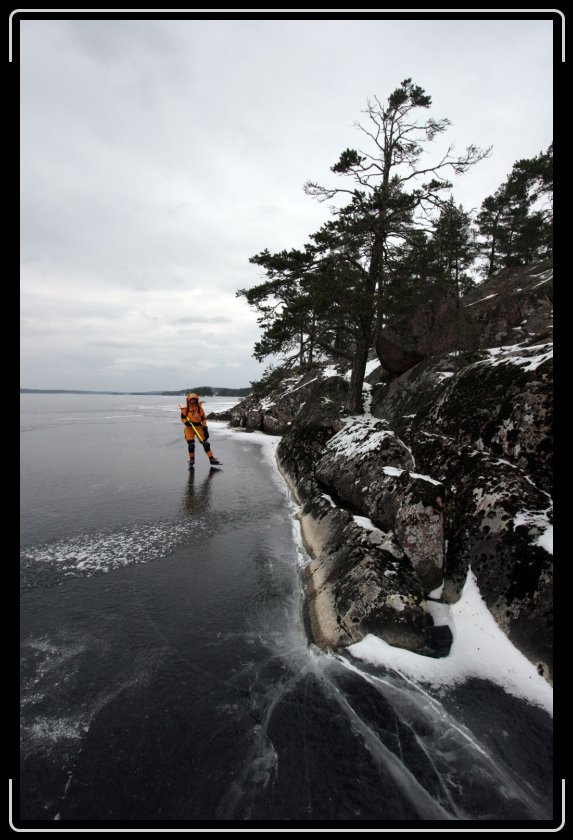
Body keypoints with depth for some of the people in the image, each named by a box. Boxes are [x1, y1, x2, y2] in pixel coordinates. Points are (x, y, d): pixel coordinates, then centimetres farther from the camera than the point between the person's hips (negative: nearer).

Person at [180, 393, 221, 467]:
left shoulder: (200, 408, -3)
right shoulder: (185, 408, -6)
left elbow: (204, 418, 3)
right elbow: (182, 417, 4)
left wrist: (205, 428, -4)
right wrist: (186, 422, -17)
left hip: (198, 426, 1)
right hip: (189, 427, -1)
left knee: (205, 442, -4)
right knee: (191, 444, -3)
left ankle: (211, 458, 2)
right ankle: (191, 459, 18)